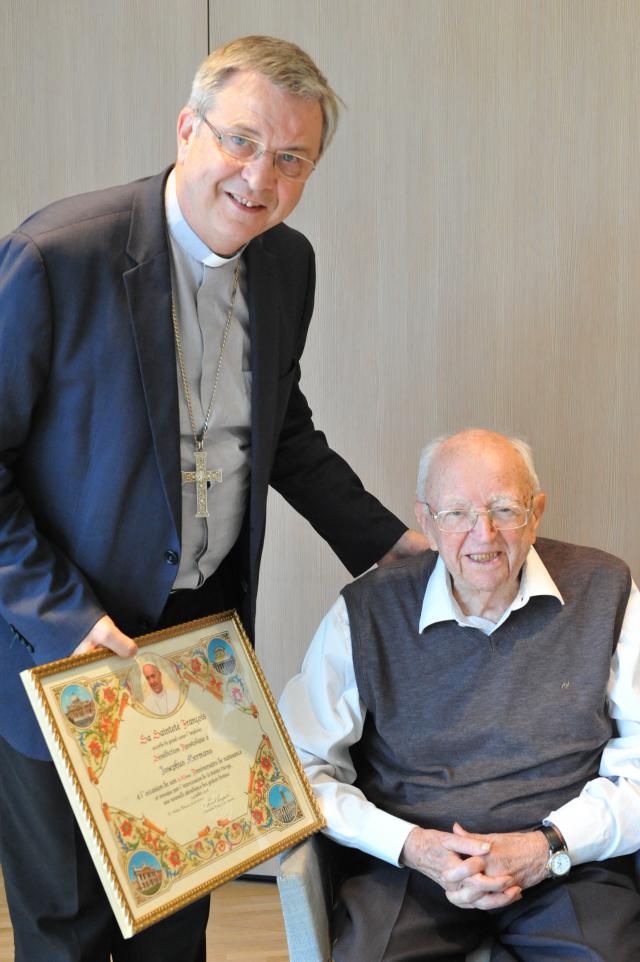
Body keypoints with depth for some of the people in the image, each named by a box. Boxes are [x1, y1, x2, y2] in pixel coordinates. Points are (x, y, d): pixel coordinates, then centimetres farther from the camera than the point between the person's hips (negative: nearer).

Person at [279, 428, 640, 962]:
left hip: (571, 864, 1)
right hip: (407, 865, 0)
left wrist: (549, 846, -13)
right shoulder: (365, 613, -1)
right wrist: (410, 845, -13)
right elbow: (304, 764, 0)